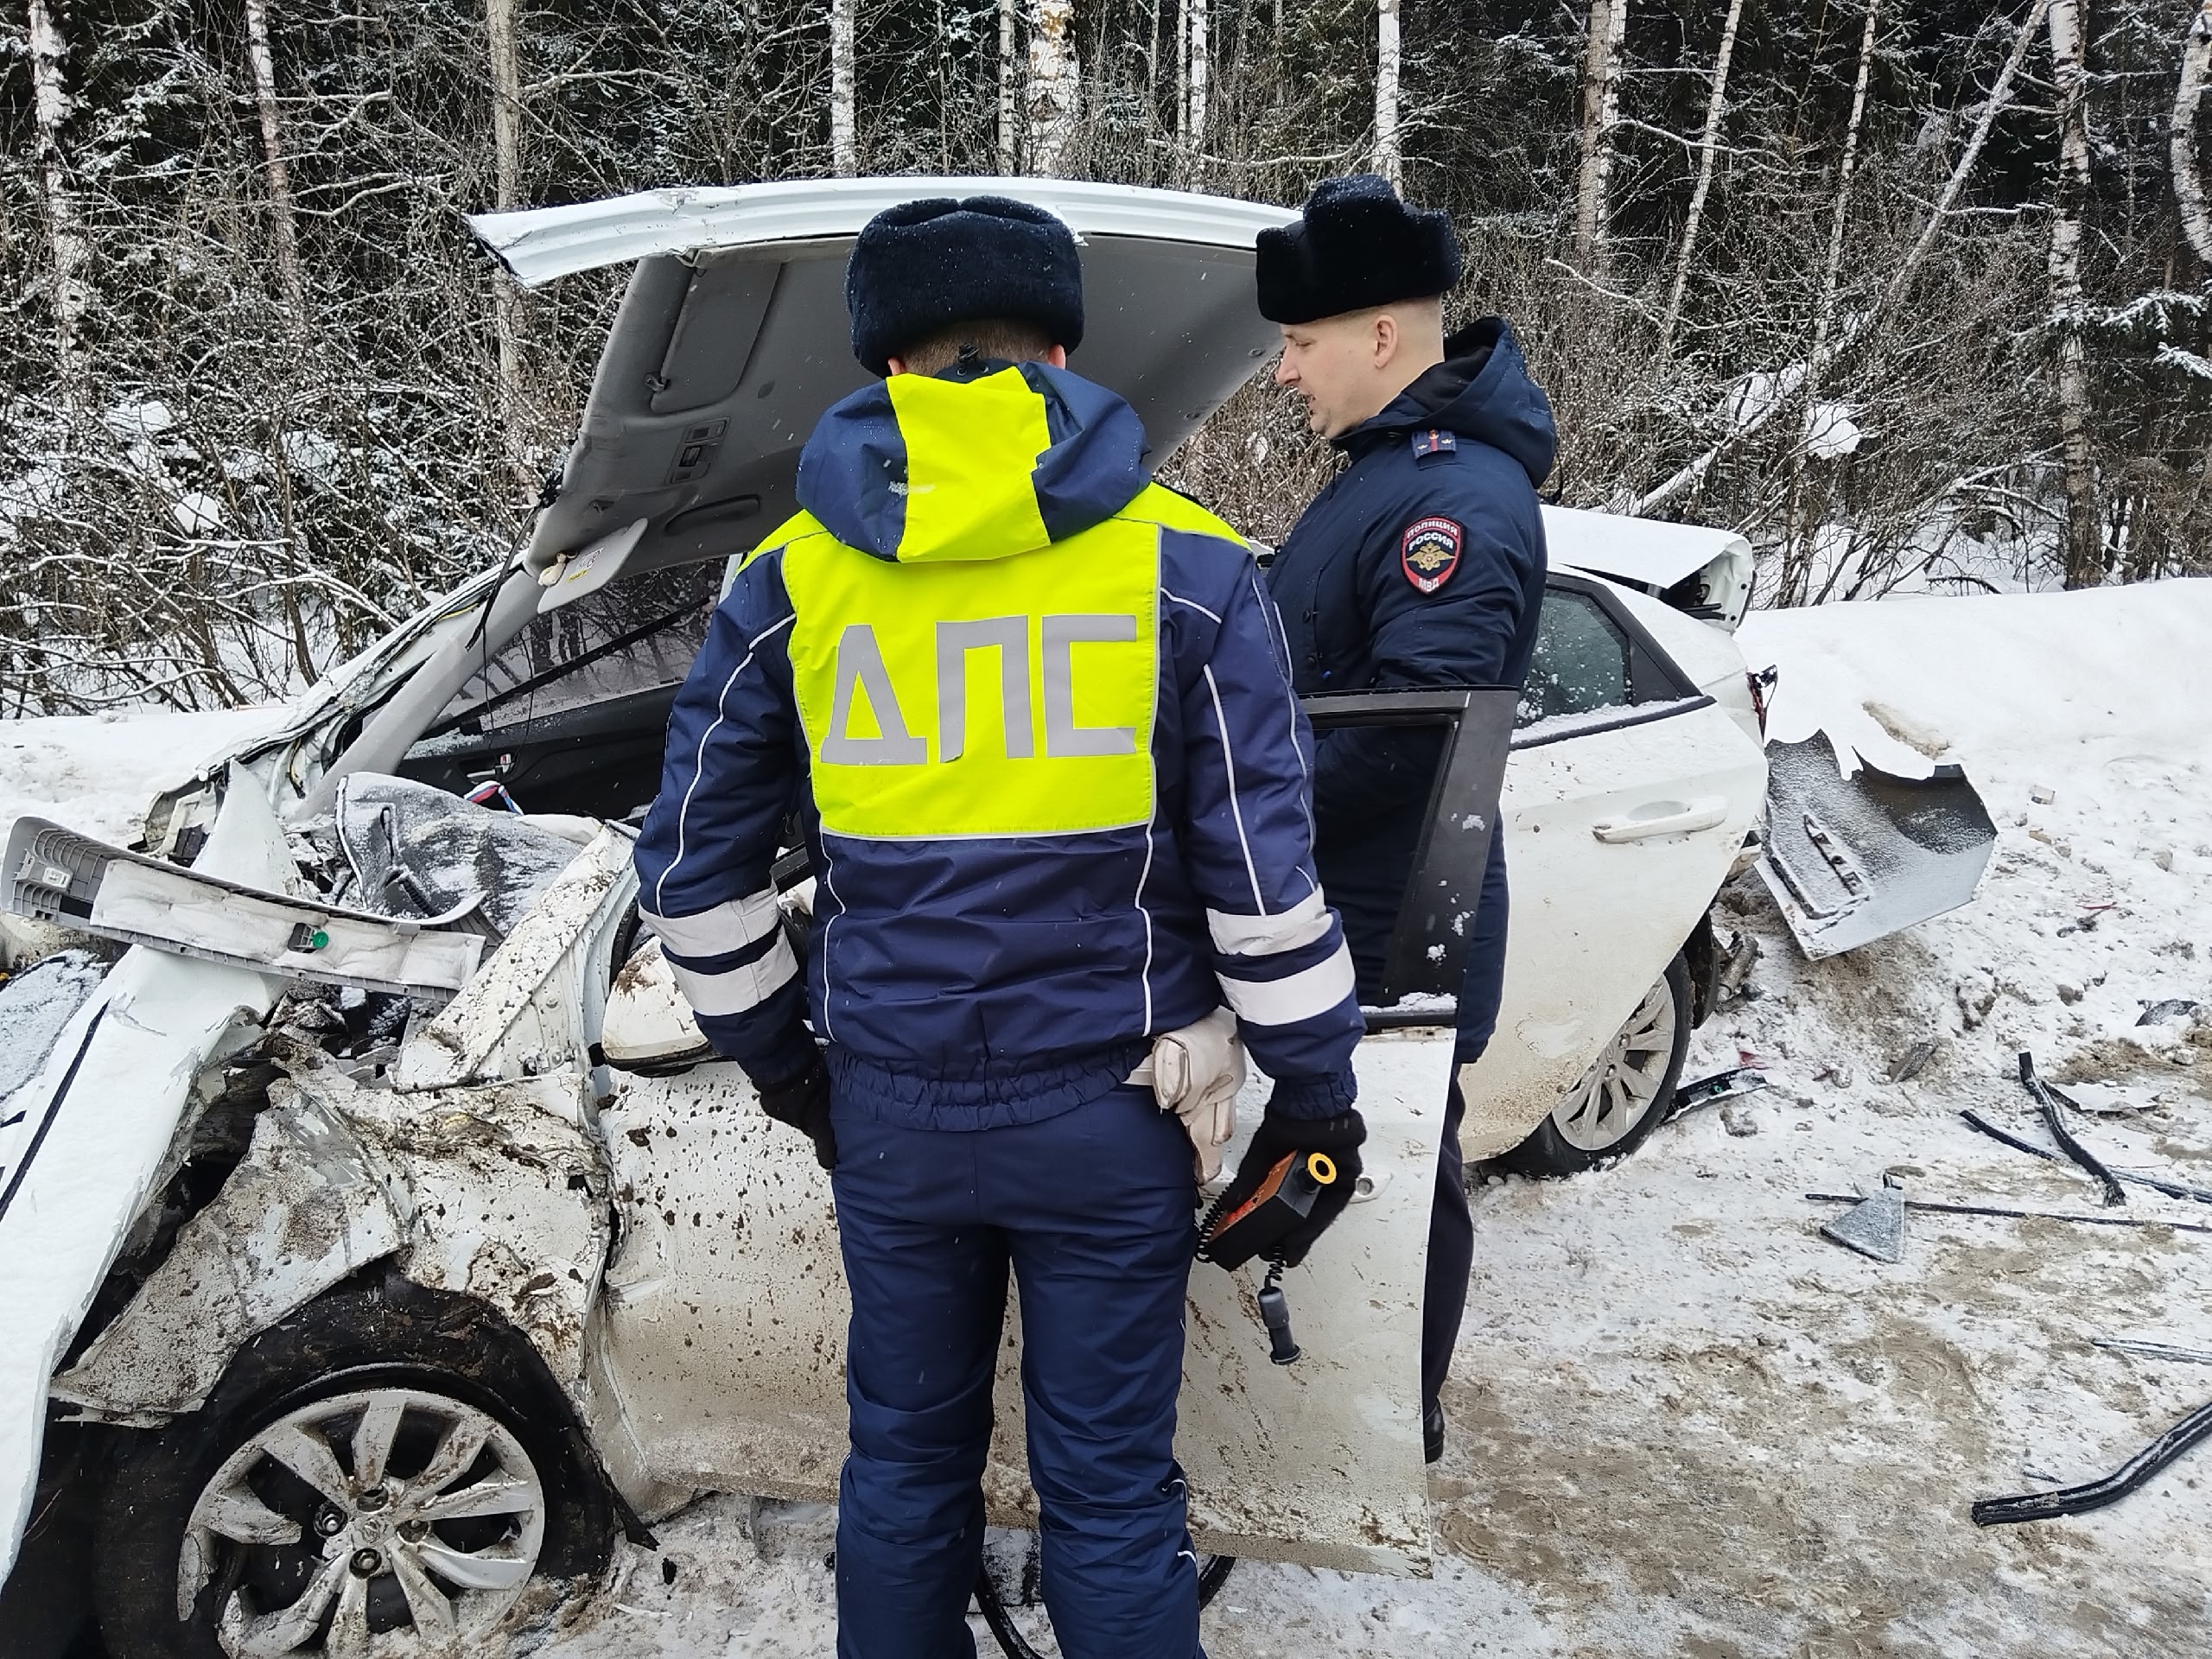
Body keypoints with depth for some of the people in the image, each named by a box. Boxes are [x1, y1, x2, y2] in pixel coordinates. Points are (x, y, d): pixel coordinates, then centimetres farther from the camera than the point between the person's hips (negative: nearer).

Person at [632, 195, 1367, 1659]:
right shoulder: (1185, 567, -7)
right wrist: (1315, 1093, 2)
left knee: (906, 1455, 21)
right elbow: (1265, 869, -8)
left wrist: (774, 1050, 15)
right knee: (1109, 1486, 13)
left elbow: (695, 865, 3)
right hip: (1104, 1112, -2)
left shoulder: (793, 580, -2)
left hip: (890, 1110, 2)